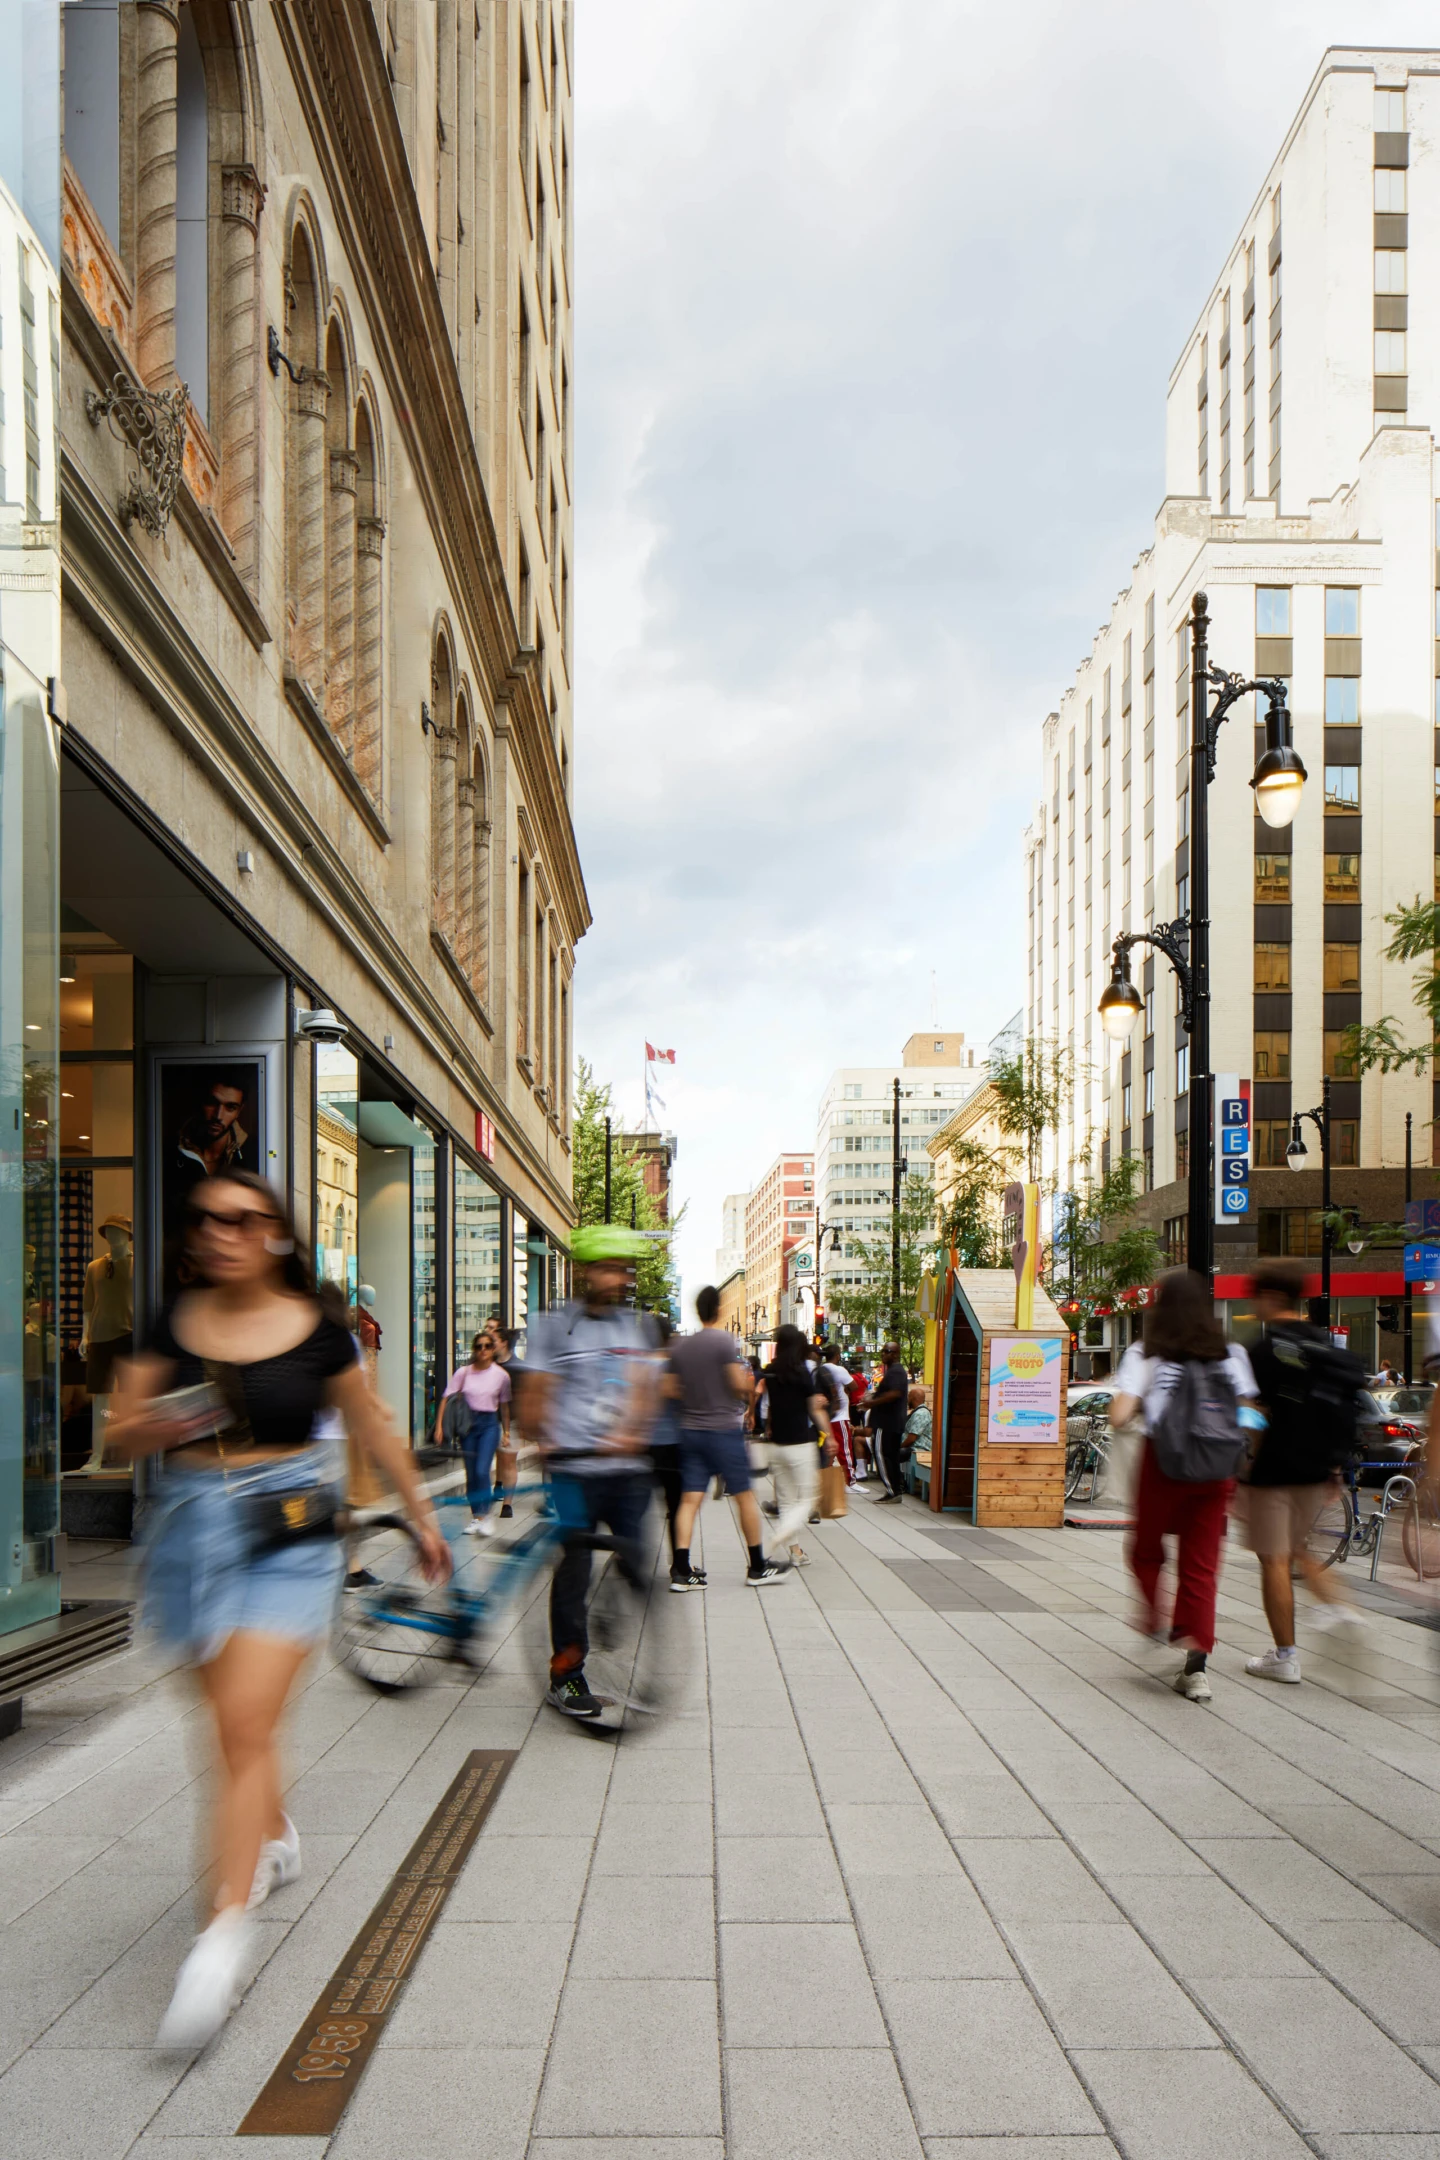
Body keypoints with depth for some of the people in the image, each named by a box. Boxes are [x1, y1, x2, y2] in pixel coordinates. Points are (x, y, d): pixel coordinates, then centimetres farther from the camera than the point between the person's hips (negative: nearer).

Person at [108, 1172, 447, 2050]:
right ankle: (277, 1839, 46)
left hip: (288, 1535, -4)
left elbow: (374, 1427, 8)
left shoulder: (316, 1331, -4)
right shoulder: (174, 1322, 2)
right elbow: (122, 1432, 4)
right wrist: (153, 1427, -19)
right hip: (192, 1529, 4)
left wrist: (422, 1512, 14)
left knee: (245, 1725, -13)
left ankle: (226, 1929, -8)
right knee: (237, 1720, 18)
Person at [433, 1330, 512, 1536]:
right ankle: (476, 1517, 19)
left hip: (489, 1424, -2)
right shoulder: (463, 1372, -1)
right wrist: (439, 1426, -11)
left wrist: (506, 1431, 17)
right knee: (471, 1474, 7)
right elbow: (447, 1399, -3)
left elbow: (504, 1405, 11)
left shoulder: (501, 1375, 0)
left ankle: (485, 1516, -5)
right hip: (467, 1423, 2)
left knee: (482, 1471, -15)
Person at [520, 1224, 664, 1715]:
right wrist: (539, 1440, -13)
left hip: (628, 1467, 4)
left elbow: (644, 1388, 2)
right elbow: (534, 1391, 0)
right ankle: (566, 1677, 11)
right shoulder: (553, 1324, 3)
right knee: (573, 1570, -1)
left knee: (636, 1567, 3)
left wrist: (629, 1433, -15)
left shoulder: (637, 1327, 13)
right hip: (573, 1469, -3)